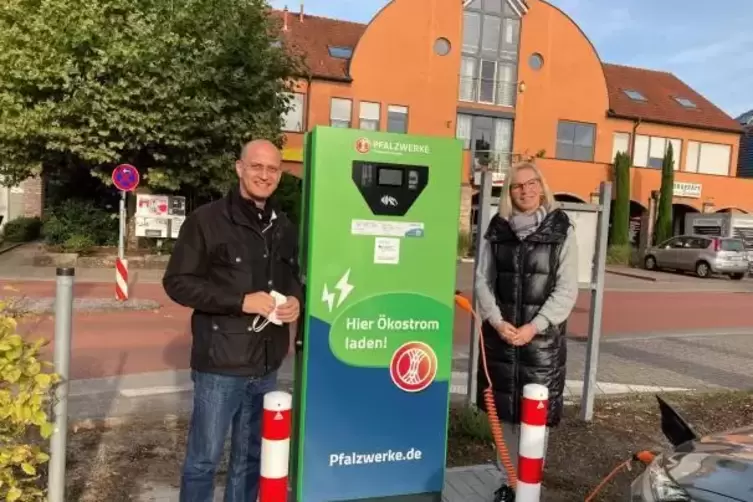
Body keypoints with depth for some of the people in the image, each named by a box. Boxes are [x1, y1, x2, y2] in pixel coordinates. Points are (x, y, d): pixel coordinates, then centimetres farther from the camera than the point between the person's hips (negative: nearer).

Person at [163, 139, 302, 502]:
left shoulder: (284, 229, 10)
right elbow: (177, 282, -11)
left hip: (266, 365, 5)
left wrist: (295, 300, -4)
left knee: (251, 455, 18)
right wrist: (241, 301, -19)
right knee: (204, 458, 8)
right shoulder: (206, 220, -7)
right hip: (220, 363, -5)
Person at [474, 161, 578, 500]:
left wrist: (534, 326, -14)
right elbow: (483, 280, 4)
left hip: (543, 335, -2)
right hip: (500, 332, 3)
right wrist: (497, 321, -10)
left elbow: (567, 289, -5)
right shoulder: (497, 229, 5)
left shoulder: (561, 230, -2)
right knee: (504, 408, 9)